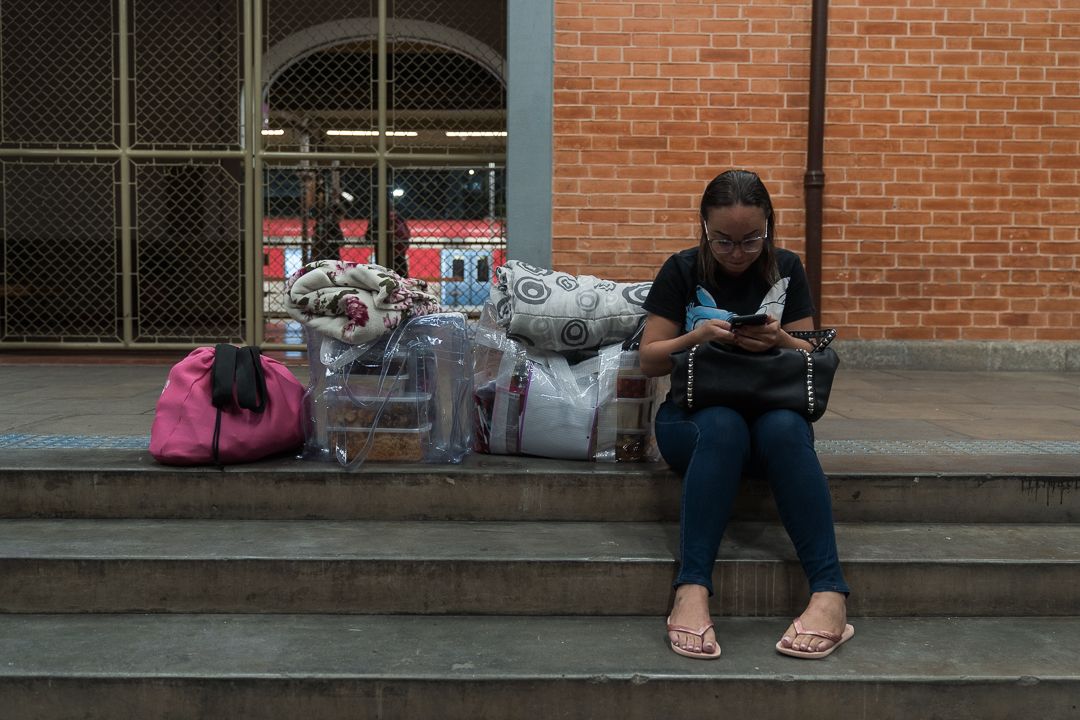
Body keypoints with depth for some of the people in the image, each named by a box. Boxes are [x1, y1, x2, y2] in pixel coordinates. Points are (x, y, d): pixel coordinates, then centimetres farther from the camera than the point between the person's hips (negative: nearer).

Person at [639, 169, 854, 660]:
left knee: (785, 429, -35)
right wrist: (695, 338, -20)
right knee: (723, 428, -37)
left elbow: (811, 358, 6)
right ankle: (691, 591, -43)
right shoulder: (683, 271, 3)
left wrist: (780, 340, -17)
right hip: (693, 412, -1)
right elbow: (649, 361, 0)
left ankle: (830, 593, -40)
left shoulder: (786, 270, 8)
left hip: (773, 409, 2)